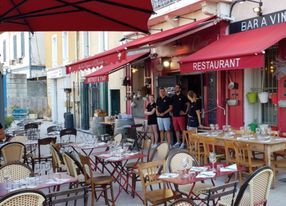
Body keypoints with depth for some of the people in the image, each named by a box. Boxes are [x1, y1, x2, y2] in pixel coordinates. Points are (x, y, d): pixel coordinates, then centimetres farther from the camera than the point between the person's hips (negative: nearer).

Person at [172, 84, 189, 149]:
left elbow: (188, 104, -5)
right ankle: (178, 142, 20)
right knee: (176, 130, 10)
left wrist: (185, 112, -8)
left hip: (181, 116, -6)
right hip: (174, 115, 6)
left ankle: (183, 143, 2)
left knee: (182, 129, -3)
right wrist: (172, 112, 11)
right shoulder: (173, 97, 13)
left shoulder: (183, 97, -4)